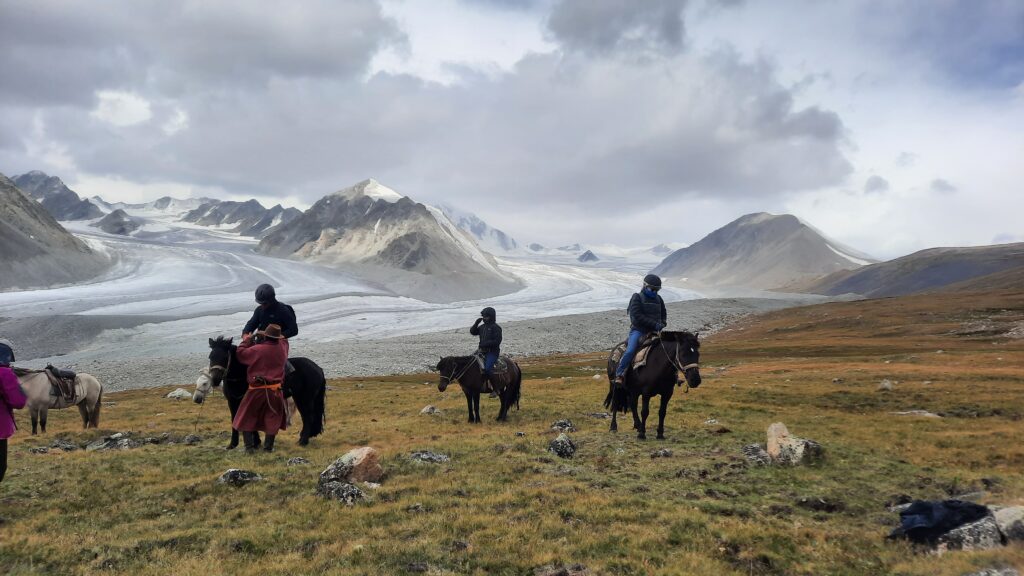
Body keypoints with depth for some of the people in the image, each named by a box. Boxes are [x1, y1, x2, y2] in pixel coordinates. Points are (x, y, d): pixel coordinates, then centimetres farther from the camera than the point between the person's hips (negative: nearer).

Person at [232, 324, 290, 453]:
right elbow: (284, 338, 20)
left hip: (257, 389, -3)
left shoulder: (257, 349, -17)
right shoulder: (283, 347, -3)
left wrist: (246, 341, 8)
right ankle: (269, 446, 18)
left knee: (246, 418, 13)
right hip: (275, 390, 3)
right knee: (272, 418, 16)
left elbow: (240, 354, -4)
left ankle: (249, 446, 8)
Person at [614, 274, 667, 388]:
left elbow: (664, 314, 27)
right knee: (630, 351, -25)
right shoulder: (637, 298, -3)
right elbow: (637, 316, -15)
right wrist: (655, 324, -20)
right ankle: (619, 375, -18)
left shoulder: (658, 299, 15)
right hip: (638, 330, -6)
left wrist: (662, 324, 3)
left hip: (654, 331, 6)